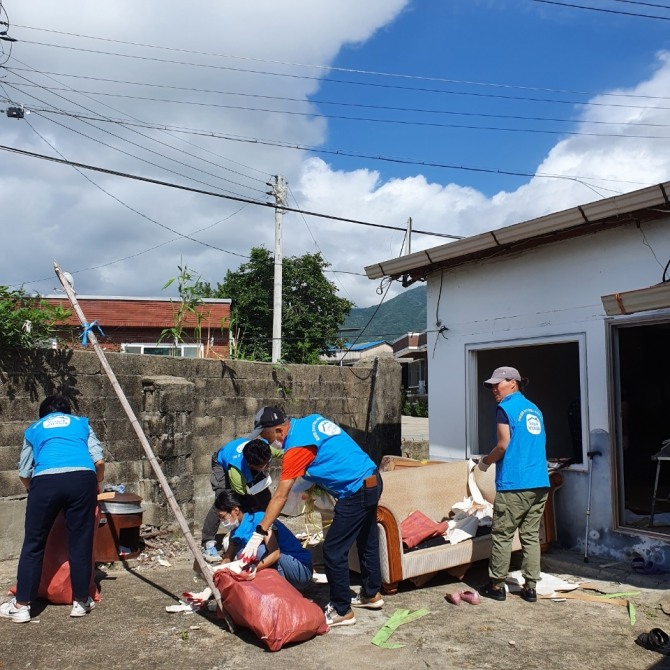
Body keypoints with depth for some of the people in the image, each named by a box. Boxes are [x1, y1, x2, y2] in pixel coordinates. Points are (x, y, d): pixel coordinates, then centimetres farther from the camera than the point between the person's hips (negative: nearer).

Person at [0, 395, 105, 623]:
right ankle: (81, 601, 20)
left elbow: (24, 473, 25)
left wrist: (35, 492, 43)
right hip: (82, 477, 0)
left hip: (45, 480, 0)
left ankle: (21, 605, 18)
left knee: (33, 544, 13)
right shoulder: (81, 423, 28)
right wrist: (96, 484, 34)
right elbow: (99, 461, 16)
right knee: (80, 542, 10)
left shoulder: (34, 429, 29)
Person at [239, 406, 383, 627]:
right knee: (367, 542, 23)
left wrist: (258, 534, -16)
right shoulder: (312, 420, 6)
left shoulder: (296, 446, -18)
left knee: (333, 551, 0)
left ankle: (342, 611, 12)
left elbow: (280, 497, -18)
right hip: (372, 481, 10)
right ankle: (372, 594, 39)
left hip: (356, 492, -10)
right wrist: (313, 483, 13)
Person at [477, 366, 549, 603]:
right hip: (540, 483, 7)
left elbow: (503, 445, -11)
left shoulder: (506, 406, -4)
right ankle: (530, 587, 13)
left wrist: (485, 462, 5)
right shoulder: (534, 409, 17)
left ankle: (497, 585, 10)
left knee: (502, 535, 3)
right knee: (531, 536, 10)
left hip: (514, 484, -7)